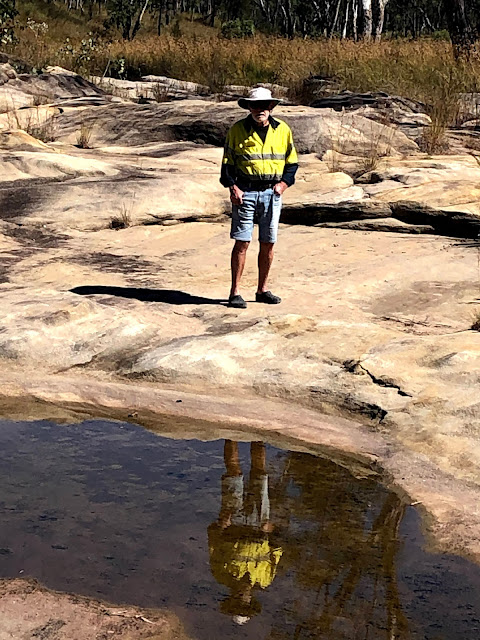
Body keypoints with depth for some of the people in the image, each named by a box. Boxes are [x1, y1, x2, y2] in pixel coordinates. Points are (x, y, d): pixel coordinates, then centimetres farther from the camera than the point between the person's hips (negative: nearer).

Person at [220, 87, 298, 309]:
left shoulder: (282, 130, 8)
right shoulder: (237, 130, 1)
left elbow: (292, 161, 15)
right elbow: (227, 162, 3)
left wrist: (284, 183, -1)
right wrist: (233, 187, -10)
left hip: (271, 193, 3)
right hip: (245, 192, -3)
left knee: (268, 243, 6)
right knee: (242, 241, -6)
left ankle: (262, 290, 17)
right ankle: (235, 292, -1)